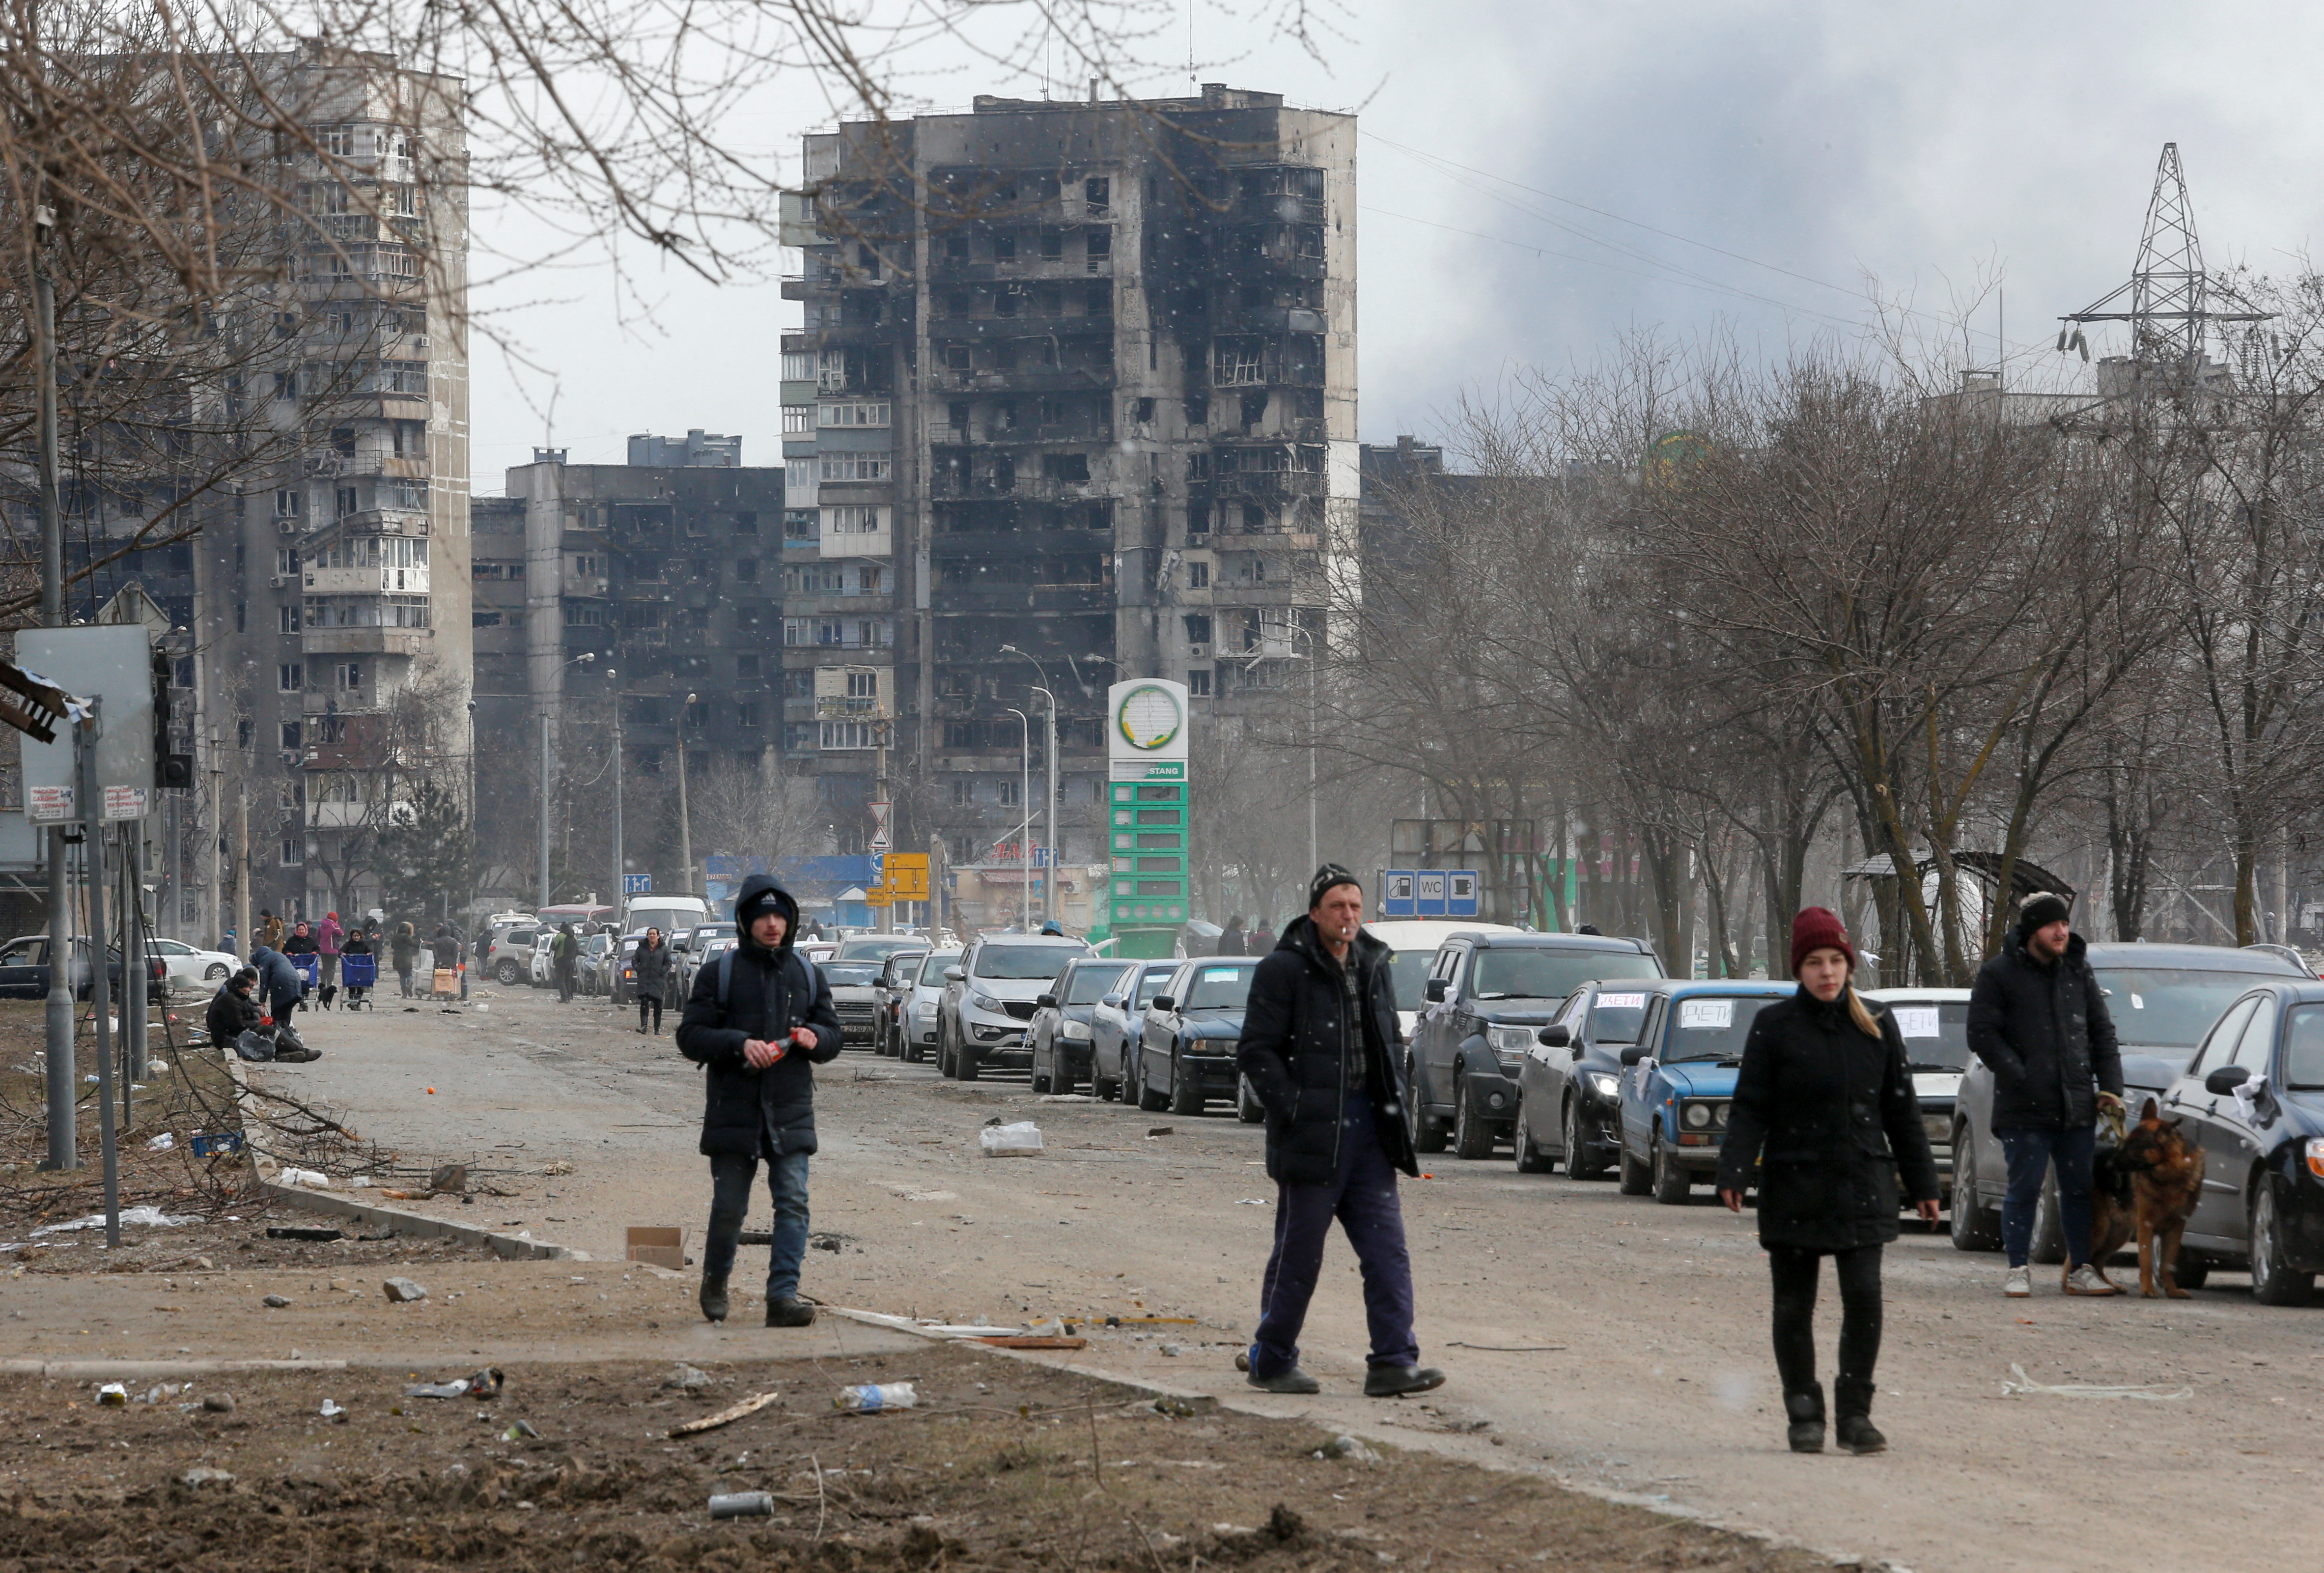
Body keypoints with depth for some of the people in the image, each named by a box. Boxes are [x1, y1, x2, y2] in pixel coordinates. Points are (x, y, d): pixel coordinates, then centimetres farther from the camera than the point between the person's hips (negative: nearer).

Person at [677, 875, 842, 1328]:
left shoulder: (807, 975, 12)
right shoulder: (718, 975, 2)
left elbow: (833, 1037, 17)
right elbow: (690, 1036, -3)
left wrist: (814, 1037, -7)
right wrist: (739, 1044, -19)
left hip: (791, 1112, 2)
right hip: (733, 1111, -2)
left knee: (793, 1202, -11)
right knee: (729, 1208, 5)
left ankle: (784, 1294, -15)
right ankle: (715, 1282, 29)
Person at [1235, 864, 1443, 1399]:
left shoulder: (1373, 968, 14)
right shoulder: (1283, 970, -7)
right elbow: (1256, 1052, -9)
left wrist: (1393, 1103, 11)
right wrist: (1294, 1110, -17)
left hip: (1367, 1132, 6)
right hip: (1311, 1134, -6)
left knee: (1387, 1249, -3)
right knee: (1298, 1253, 0)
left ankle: (1393, 1363, -4)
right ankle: (1271, 1360, 13)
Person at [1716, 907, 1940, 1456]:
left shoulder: (1876, 1025, 6)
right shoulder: (1774, 1026, -1)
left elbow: (1901, 1109, 11)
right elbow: (1749, 1107, -5)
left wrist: (1922, 1184, 11)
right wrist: (1733, 1172, -18)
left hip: (1862, 1184, 1)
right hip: (1794, 1187, -1)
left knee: (1864, 1296, -9)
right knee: (1794, 1306, 4)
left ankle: (1856, 1413, 0)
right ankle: (1804, 1415, 16)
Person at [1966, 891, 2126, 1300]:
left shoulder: (2079, 971, 13)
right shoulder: (1999, 975, -1)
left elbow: (2103, 1032, 16)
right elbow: (1982, 1035, -5)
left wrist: (2110, 1086, 4)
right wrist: (2021, 1078, -13)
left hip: (2078, 1106, 4)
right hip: (2025, 1109, -4)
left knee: (2080, 1189, 6)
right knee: (2024, 1190, -1)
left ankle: (2081, 1270, 14)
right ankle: (2019, 1270, 8)